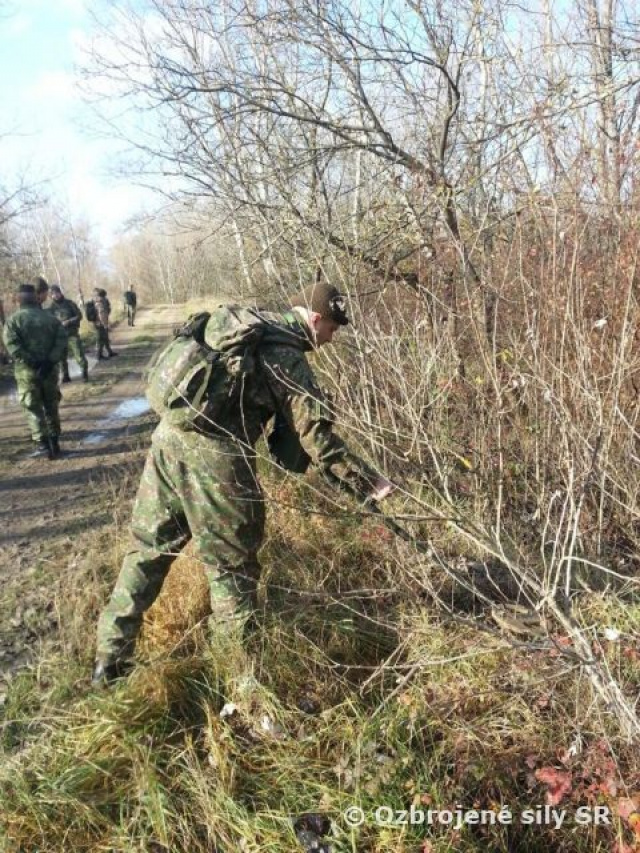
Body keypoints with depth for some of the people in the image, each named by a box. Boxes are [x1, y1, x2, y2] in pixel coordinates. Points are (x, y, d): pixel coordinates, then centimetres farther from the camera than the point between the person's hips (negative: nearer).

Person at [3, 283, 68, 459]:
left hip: (27, 370, -3)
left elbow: (11, 343, -15)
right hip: (49, 368, 3)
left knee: (33, 408, 2)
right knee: (51, 406, 13)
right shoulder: (50, 317, 7)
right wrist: (51, 360, -11)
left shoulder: (14, 319, -2)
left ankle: (42, 444, -5)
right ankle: (54, 443, 16)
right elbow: (62, 339, -5)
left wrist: (31, 361, -16)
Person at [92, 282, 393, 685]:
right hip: (213, 456, -7)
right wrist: (368, 481, -1)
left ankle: (110, 659, 28)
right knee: (232, 565, 9)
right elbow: (317, 435, -9)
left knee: (148, 549, 18)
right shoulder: (288, 359, -6)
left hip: (168, 437, 8)